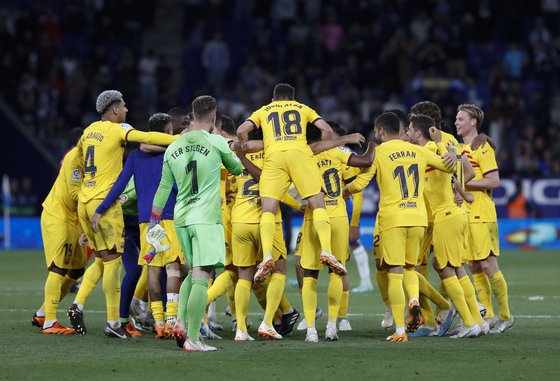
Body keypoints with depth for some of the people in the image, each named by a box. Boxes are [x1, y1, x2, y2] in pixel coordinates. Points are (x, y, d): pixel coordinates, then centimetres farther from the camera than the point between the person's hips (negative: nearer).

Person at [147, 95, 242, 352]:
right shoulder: (216, 142, -5)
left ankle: (180, 321, 6)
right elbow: (237, 169, 11)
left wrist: (155, 220, 21)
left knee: (193, 273, 21)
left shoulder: (173, 148, 9)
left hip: (181, 219, 6)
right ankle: (192, 339, -13)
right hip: (206, 218, -6)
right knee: (201, 278, -8)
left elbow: (164, 187, 13)